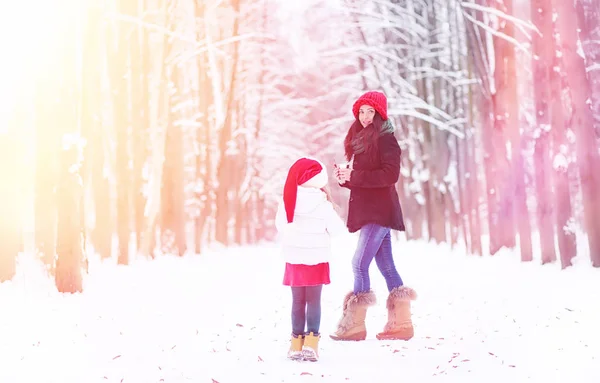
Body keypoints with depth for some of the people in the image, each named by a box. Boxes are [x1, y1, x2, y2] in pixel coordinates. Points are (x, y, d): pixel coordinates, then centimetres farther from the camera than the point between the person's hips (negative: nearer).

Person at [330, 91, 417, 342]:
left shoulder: (385, 139, -9)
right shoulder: (360, 140, 17)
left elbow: (390, 175, -19)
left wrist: (354, 175, -19)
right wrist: (344, 177, -1)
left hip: (379, 211, -9)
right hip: (368, 211, 9)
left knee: (360, 263, -10)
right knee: (386, 266, 8)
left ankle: (354, 324, -4)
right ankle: (401, 323, 13)